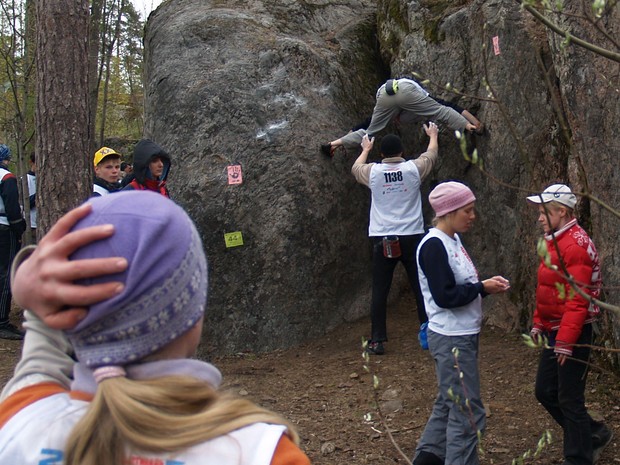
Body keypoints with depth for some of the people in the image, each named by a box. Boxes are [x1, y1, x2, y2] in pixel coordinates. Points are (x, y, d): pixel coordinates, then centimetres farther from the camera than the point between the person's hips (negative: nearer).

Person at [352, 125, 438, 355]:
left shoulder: (373, 172, 0)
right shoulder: (413, 169, -2)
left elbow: (355, 168, 25)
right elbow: (431, 154, 20)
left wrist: (365, 149, 43)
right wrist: (433, 135, 41)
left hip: (382, 239, 0)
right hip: (412, 237, 0)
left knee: (380, 292, 4)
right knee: (421, 288, 9)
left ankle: (377, 341, 4)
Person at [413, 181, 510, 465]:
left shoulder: (453, 240, 10)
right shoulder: (433, 246, -18)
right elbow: (444, 296, -23)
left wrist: (487, 285, 0)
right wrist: (483, 288, -17)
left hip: (462, 337, 10)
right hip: (451, 340, -10)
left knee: (448, 403, 19)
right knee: (468, 413, -3)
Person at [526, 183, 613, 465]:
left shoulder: (575, 245, -19)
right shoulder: (554, 241, 12)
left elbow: (577, 299, -23)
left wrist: (565, 341, -24)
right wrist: (539, 323, 14)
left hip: (573, 335, -10)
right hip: (555, 331, 10)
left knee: (570, 399, 0)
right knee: (545, 391, 15)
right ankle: (594, 434, 31)